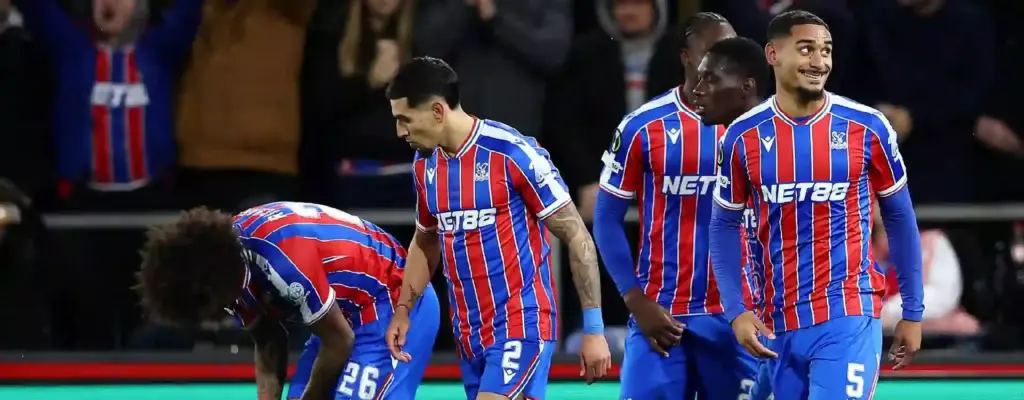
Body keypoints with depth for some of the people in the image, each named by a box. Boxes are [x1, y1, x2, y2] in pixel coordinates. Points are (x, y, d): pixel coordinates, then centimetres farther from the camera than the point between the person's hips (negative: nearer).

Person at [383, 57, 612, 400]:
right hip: (468, 334, 7)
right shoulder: (425, 164, 7)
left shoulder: (513, 153, -14)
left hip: (521, 326, -7)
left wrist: (594, 329, -11)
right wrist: (403, 309, 13)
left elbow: (576, 237, -10)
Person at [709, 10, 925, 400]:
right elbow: (725, 226, 10)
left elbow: (900, 218, 7)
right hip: (780, 324, 3)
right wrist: (736, 311, -2)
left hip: (849, 317, -3)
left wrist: (912, 312, 8)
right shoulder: (743, 137, 1)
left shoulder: (866, 128, -2)